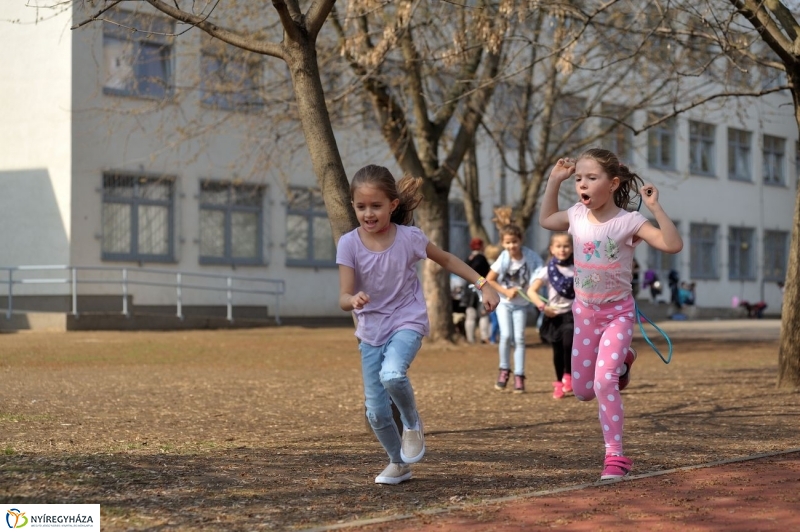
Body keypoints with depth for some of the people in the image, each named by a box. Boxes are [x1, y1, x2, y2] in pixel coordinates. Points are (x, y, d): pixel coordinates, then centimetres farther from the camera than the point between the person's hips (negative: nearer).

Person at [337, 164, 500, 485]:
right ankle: (398, 464, 29)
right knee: (375, 411, 3)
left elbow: (446, 260, 6)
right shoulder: (349, 244, -12)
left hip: (407, 323, -2)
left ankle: (412, 424, -2)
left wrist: (483, 285, 2)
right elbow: (343, 298, -15)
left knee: (392, 374, -33)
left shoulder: (409, 237, -12)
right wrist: (354, 300, -39)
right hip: (371, 331, 2)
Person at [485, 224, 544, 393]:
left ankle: (519, 376, 0)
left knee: (519, 338, -6)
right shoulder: (503, 259, -15)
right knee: (506, 335, -15)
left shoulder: (530, 257, -16)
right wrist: (506, 291, -16)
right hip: (504, 303, 0)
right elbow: (489, 280, -6)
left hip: (521, 304, 0)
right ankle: (504, 370, 5)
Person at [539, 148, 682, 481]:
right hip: (585, 312, 5)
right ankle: (621, 360, 45)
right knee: (582, 391, 13)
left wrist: (655, 207, -31)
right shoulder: (577, 216, -4)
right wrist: (554, 182, 7)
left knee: (604, 382, -23)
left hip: (617, 312, -5)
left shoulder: (628, 222, -17)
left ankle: (615, 456, -15)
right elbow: (546, 220, 18)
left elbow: (673, 245, -24)